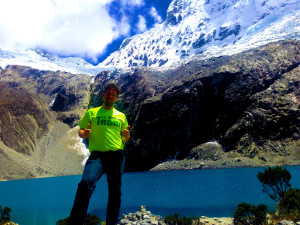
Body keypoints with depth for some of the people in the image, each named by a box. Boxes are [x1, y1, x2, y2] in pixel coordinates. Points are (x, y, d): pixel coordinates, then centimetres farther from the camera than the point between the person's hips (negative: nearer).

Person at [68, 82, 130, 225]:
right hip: (97, 154, -3)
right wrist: (84, 133, -11)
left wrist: (126, 136, -2)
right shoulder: (92, 112, 12)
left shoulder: (121, 116, 18)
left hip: (117, 154, 3)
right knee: (86, 183, -26)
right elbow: (80, 132, 12)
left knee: (115, 191, 7)